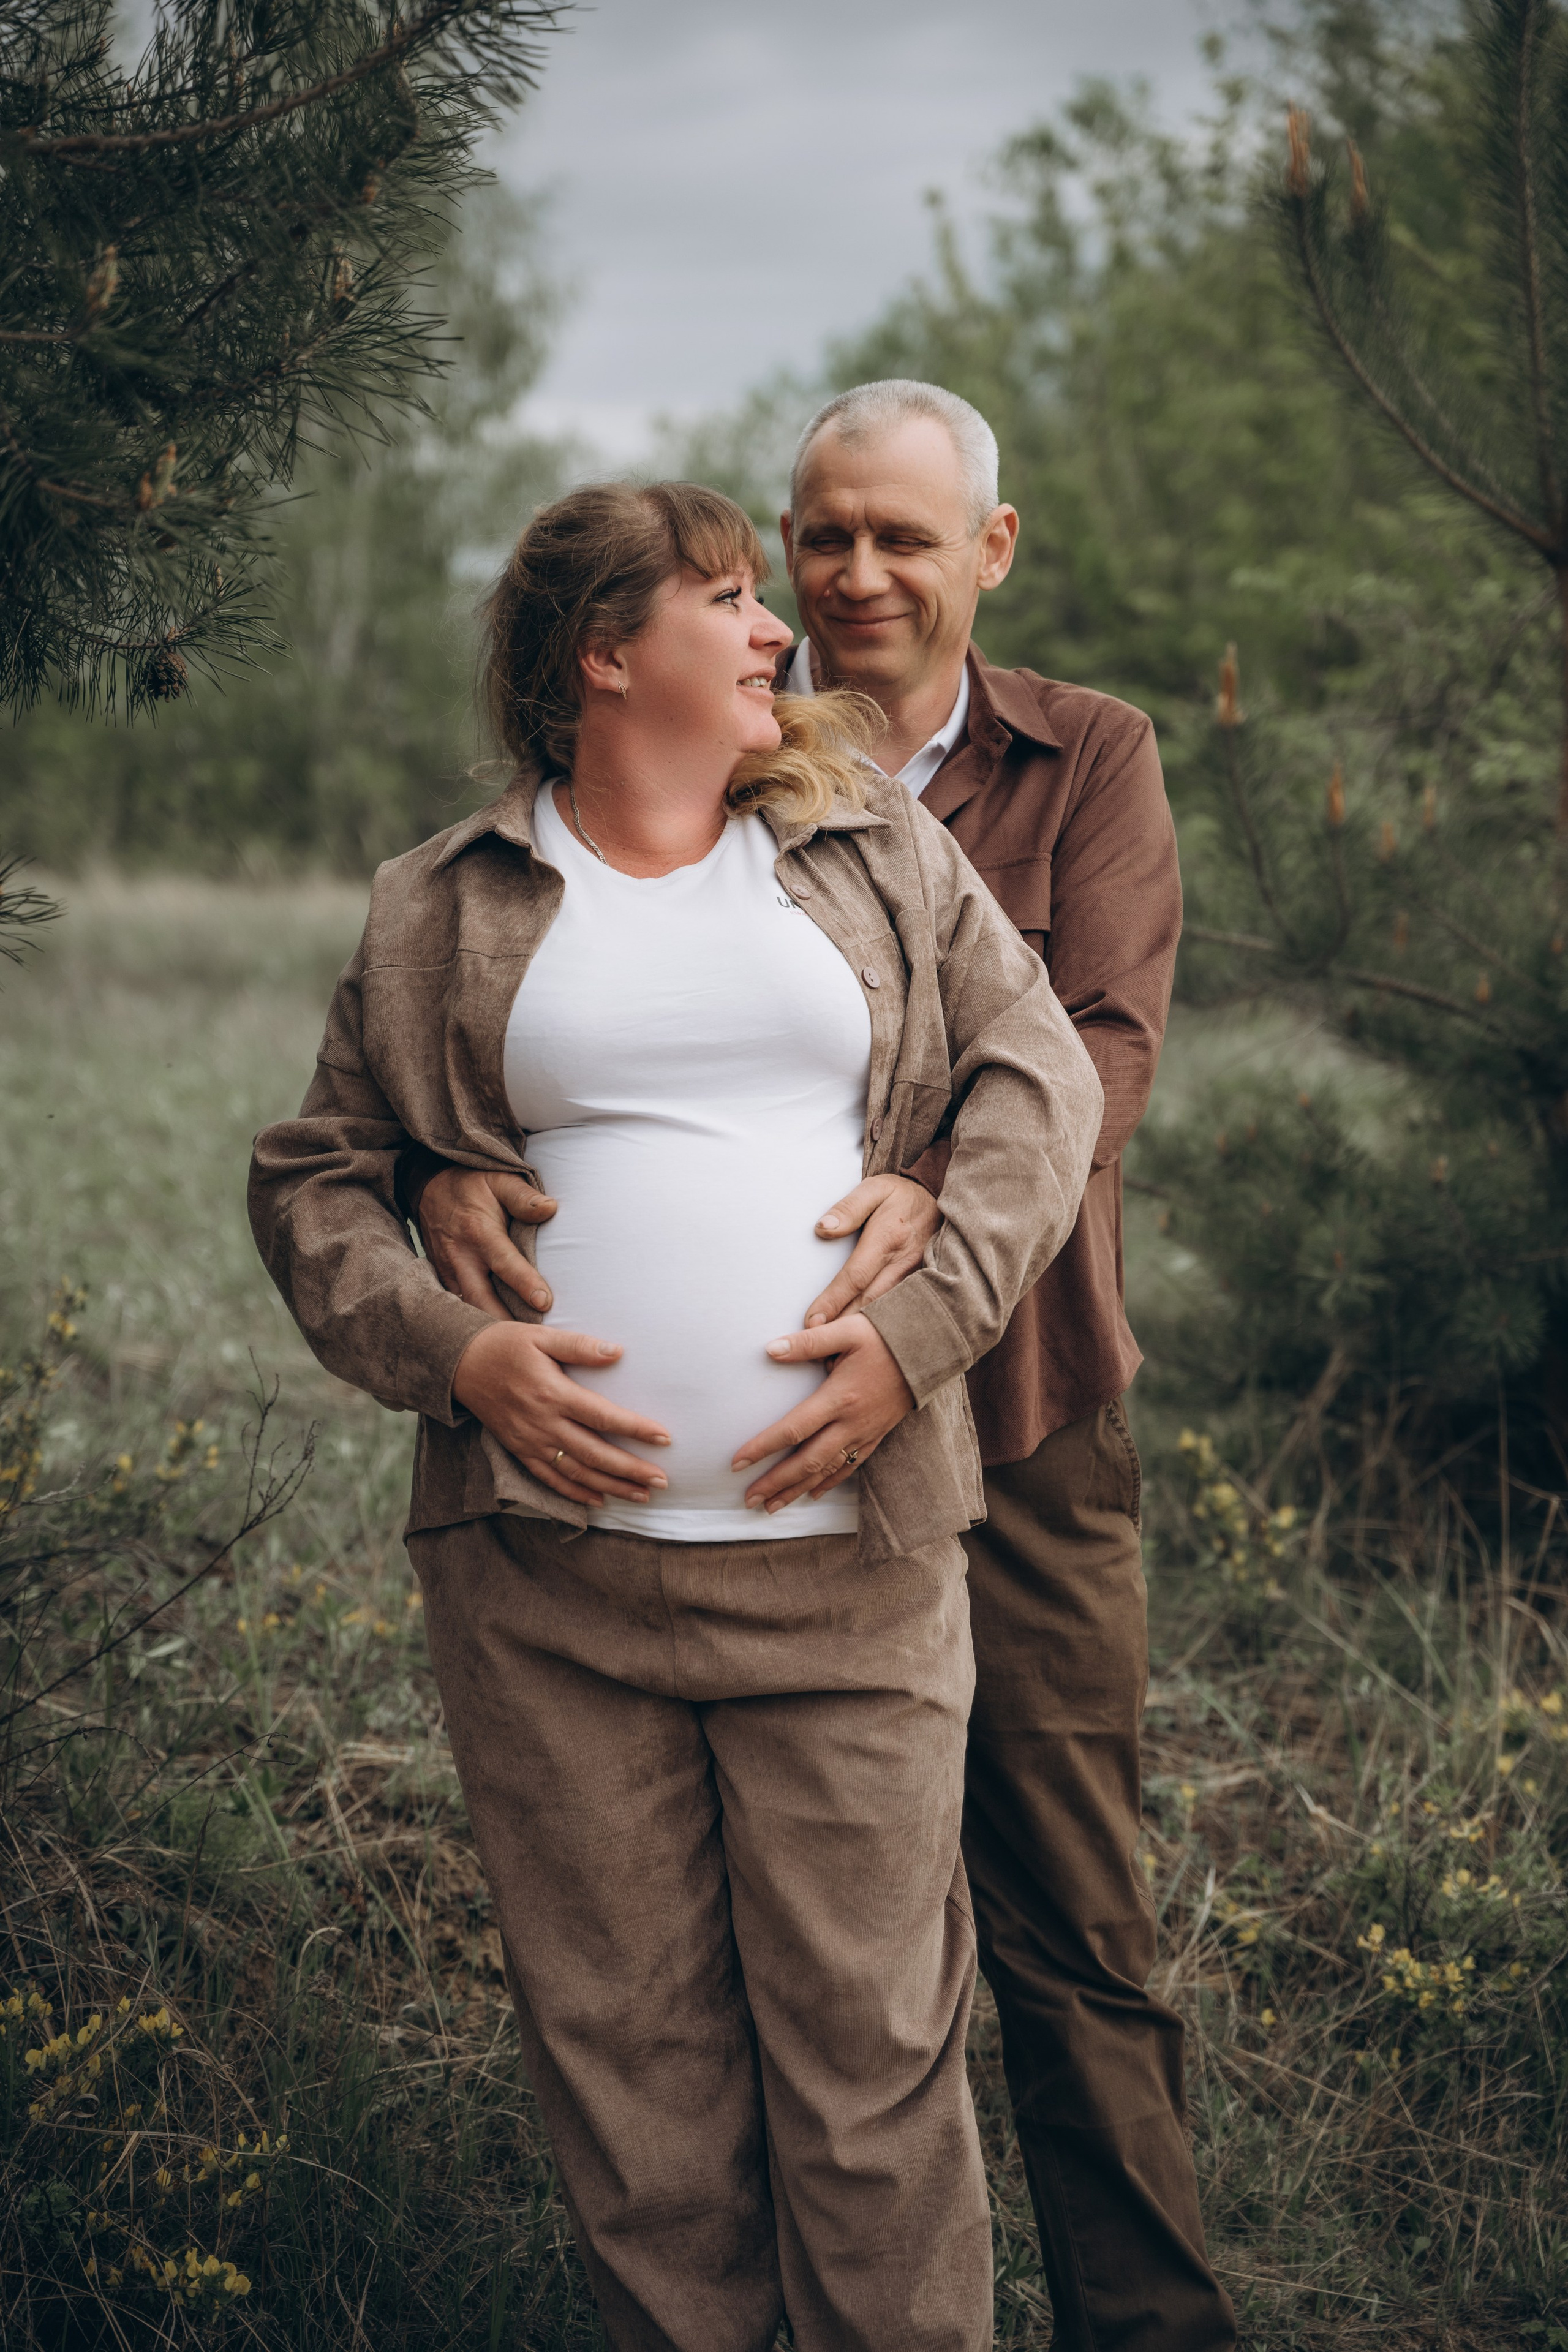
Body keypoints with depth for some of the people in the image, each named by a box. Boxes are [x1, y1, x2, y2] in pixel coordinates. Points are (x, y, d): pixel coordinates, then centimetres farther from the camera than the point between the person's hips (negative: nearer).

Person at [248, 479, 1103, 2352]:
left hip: (843, 1561, 0)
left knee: (871, 2033, 2)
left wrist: (920, 1332, -7)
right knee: (620, 2036, 7)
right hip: (546, 1570, 0)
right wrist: (448, 1351, -7)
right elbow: (314, 1181, 12)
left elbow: (1039, 1075, 6)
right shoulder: (442, 912, 9)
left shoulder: (878, 849, 12)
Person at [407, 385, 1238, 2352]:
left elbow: (1105, 1042, -11)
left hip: (1017, 1432, -1)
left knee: (1074, 1928, 5)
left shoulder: (1088, 764, 4)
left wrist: (944, 1191, -33)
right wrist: (445, 1162, -28)